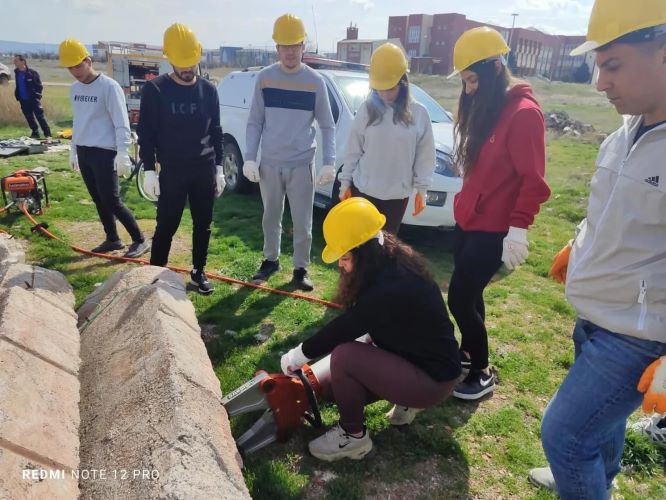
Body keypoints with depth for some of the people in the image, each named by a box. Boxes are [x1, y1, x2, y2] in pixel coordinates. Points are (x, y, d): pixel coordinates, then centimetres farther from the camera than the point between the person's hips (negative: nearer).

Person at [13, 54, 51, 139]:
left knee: (40, 116, -6)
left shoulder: (32, 73, -9)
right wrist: (17, 95, 9)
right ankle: (35, 133, 21)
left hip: (33, 99, -6)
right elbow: (18, 87, 20)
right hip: (23, 101, 6)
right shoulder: (17, 73, 9)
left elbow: (39, 86, -7)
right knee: (29, 118, 11)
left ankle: (47, 134, -3)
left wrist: (36, 95, -14)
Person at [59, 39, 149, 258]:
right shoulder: (75, 89, 12)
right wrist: (73, 151, 20)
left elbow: (121, 124, -15)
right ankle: (112, 239, 22)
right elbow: (77, 122, 20)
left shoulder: (109, 86, -12)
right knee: (99, 200, 11)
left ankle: (140, 240, 2)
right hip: (83, 153, 8)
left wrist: (122, 154, -20)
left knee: (112, 201, -8)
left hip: (104, 153, -7)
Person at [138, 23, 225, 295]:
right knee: (166, 226, 2)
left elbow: (216, 131, 9)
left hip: (205, 170, 3)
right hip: (172, 171, -3)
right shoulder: (155, 89, -5)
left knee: (203, 224, 9)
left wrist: (219, 168, 5)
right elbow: (146, 133, -3)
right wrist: (149, 170, -8)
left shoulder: (208, 89, 4)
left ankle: (198, 272, 24)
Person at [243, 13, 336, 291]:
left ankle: (301, 269, 20)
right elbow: (254, 122, 4)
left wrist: (329, 162, -9)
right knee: (271, 218, 14)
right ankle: (270, 260, 34)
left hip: (302, 165, -1)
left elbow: (327, 126, 1)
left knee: (302, 223, 4)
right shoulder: (265, 78, 1)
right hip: (270, 164, 2)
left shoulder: (315, 81, -2)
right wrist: (249, 158, -5)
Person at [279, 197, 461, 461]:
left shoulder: (391, 288, -31)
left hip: (432, 379, -9)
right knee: (336, 380, 9)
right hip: (416, 356, 9)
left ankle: (353, 436, -3)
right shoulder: (393, 263, -3)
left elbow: (343, 329, -21)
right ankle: (405, 399, 16)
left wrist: (298, 355, -6)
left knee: (344, 357, -25)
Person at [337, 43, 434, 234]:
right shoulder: (367, 110, -4)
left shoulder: (419, 113, -5)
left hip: (398, 194, 0)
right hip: (364, 190, 0)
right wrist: (345, 182, 1)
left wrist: (421, 189, -1)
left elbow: (425, 154, 0)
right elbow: (353, 151, 1)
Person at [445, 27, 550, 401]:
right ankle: (468, 353, 37)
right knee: (468, 295, 18)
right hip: (468, 220, 8)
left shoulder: (523, 112, -16)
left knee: (460, 299, -4)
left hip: (492, 229, -8)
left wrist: (518, 229, -20)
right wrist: (464, 203, 12)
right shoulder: (484, 108, 11)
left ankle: (482, 374, 15)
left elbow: (533, 179, -18)